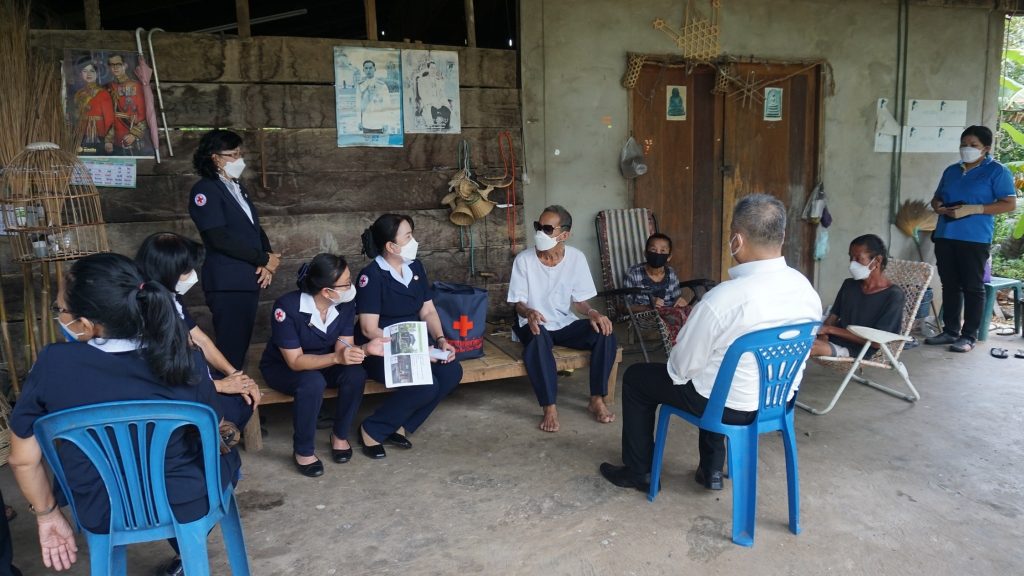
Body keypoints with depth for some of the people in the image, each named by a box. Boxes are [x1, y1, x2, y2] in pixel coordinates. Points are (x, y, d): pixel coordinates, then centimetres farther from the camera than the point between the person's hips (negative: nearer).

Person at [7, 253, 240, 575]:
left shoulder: (53, 364, -21)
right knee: (227, 455, 32)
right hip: (186, 505, -1)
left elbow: (23, 459, -9)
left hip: (100, 517, 2)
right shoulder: (185, 360, -20)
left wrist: (47, 515, 7)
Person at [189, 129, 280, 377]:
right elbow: (220, 239, -18)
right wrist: (264, 259, -12)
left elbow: (255, 227, 17)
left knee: (242, 344, 14)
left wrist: (268, 259, -2)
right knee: (230, 346, -4)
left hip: (249, 279, 8)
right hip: (227, 283, -8)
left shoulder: (237, 187, 16)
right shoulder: (205, 190, -9)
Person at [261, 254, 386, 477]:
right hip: (282, 367, -4)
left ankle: (340, 435, -2)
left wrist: (365, 349, -37)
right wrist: (337, 358, -46)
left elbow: (344, 347, -15)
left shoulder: (346, 303, -17)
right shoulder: (287, 307, -32)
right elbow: (296, 361, -32)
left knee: (356, 374, -26)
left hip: (323, 362, 4)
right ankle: (302, 451, -15)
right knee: (313, 382, -37)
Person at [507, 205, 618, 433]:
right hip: (535, 325, -3)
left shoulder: (576, 258, -5)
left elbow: (579, 300, 1)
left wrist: (592, 312, -21)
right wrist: (528, 312, -33)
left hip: (565, 324, 3)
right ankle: (550, 407, -31)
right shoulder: (524, 259, -12)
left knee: (605, 333, -22)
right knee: (538, 338, -39)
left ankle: (597, 399, -11)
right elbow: (518, 302, -10)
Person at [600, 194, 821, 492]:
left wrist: (677, 370, 6)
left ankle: (639, 472, 29)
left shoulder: (722, 299, -31)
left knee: (636, 378, 14)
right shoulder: (807, 289, -10)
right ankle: (711, 468, 38)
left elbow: (682, 367, -17)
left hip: (731, 405, -6)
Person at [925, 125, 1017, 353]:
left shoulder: (997, 171, -2)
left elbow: (1009, 204, -8)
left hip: (975, 239, -6)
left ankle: (969, 336, 4)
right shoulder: (951, 170, 16)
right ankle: (950, 331, 18)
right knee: (950, 285, 9)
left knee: (973, 287, -2)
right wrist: (939, 207, -1)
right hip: (944, 236, 6)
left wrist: (972, 209, -17)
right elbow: (936, 198, 24)